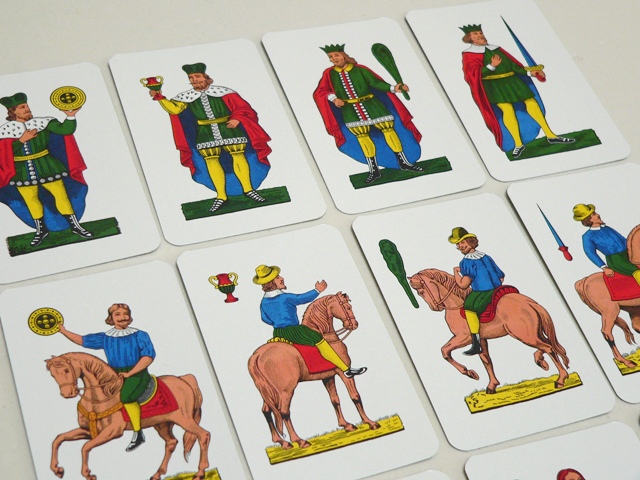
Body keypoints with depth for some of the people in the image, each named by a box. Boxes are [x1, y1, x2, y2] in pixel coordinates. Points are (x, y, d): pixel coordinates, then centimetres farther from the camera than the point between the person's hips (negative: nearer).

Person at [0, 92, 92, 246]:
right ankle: (41, 230, 29)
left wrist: (70, 116, -31)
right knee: (30, 200, 9)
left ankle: (75, 225, 14)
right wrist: (21, 140, -18)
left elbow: (65, 130, -14)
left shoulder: (41, 123, -7)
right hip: (22, 174, 1)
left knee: (61, 194, -1)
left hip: (46, 168, 0)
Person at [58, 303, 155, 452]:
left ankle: (138, 434, -21)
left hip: (137, 373, -6)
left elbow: (149, 356, -11)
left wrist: (129, 373, -16)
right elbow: (82, 340, 11)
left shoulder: (139, 335, -3)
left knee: (126, 396, -30)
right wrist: (63, 331, 6)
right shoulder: (105, 338, 6)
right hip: (115, 375, 6)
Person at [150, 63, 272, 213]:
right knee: (211, 162, -1)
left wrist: (236, 119, -19)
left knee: (238, 156, -4)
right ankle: (221, 196, 8)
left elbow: (241, 107, -4)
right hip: (206, 135, 2)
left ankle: (248, 189, 10)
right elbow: (174, 108, -5)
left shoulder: (222, 92, -5)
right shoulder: (187, 97, 4)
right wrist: (160, 97, -15)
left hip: (228, 129, -2)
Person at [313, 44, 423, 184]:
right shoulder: (329, 74, 0)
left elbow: (376, 82, -7)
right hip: (351, 111, 1)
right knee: (362, 137, 6)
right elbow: (320, 92, 0)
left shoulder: (359, 69, -5)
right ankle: (374, 169, 16)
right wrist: (333, 98, -18)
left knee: (388, 129, -2)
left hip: (371, 106, -1)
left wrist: (393, 88, -19)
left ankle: (403, 162, 10)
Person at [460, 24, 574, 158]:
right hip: (493, 85, -6)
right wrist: (491, 66, -25)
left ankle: (550, 135, 6)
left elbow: (512, 64, 19)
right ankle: (518, 144, -21)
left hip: (512, 80, 6)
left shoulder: (496, 49, 19)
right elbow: (475, 74, -12)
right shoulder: (469, 54, 2)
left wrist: (529, 71, 11)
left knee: (531, 102, 0)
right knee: (507, 109, -25)